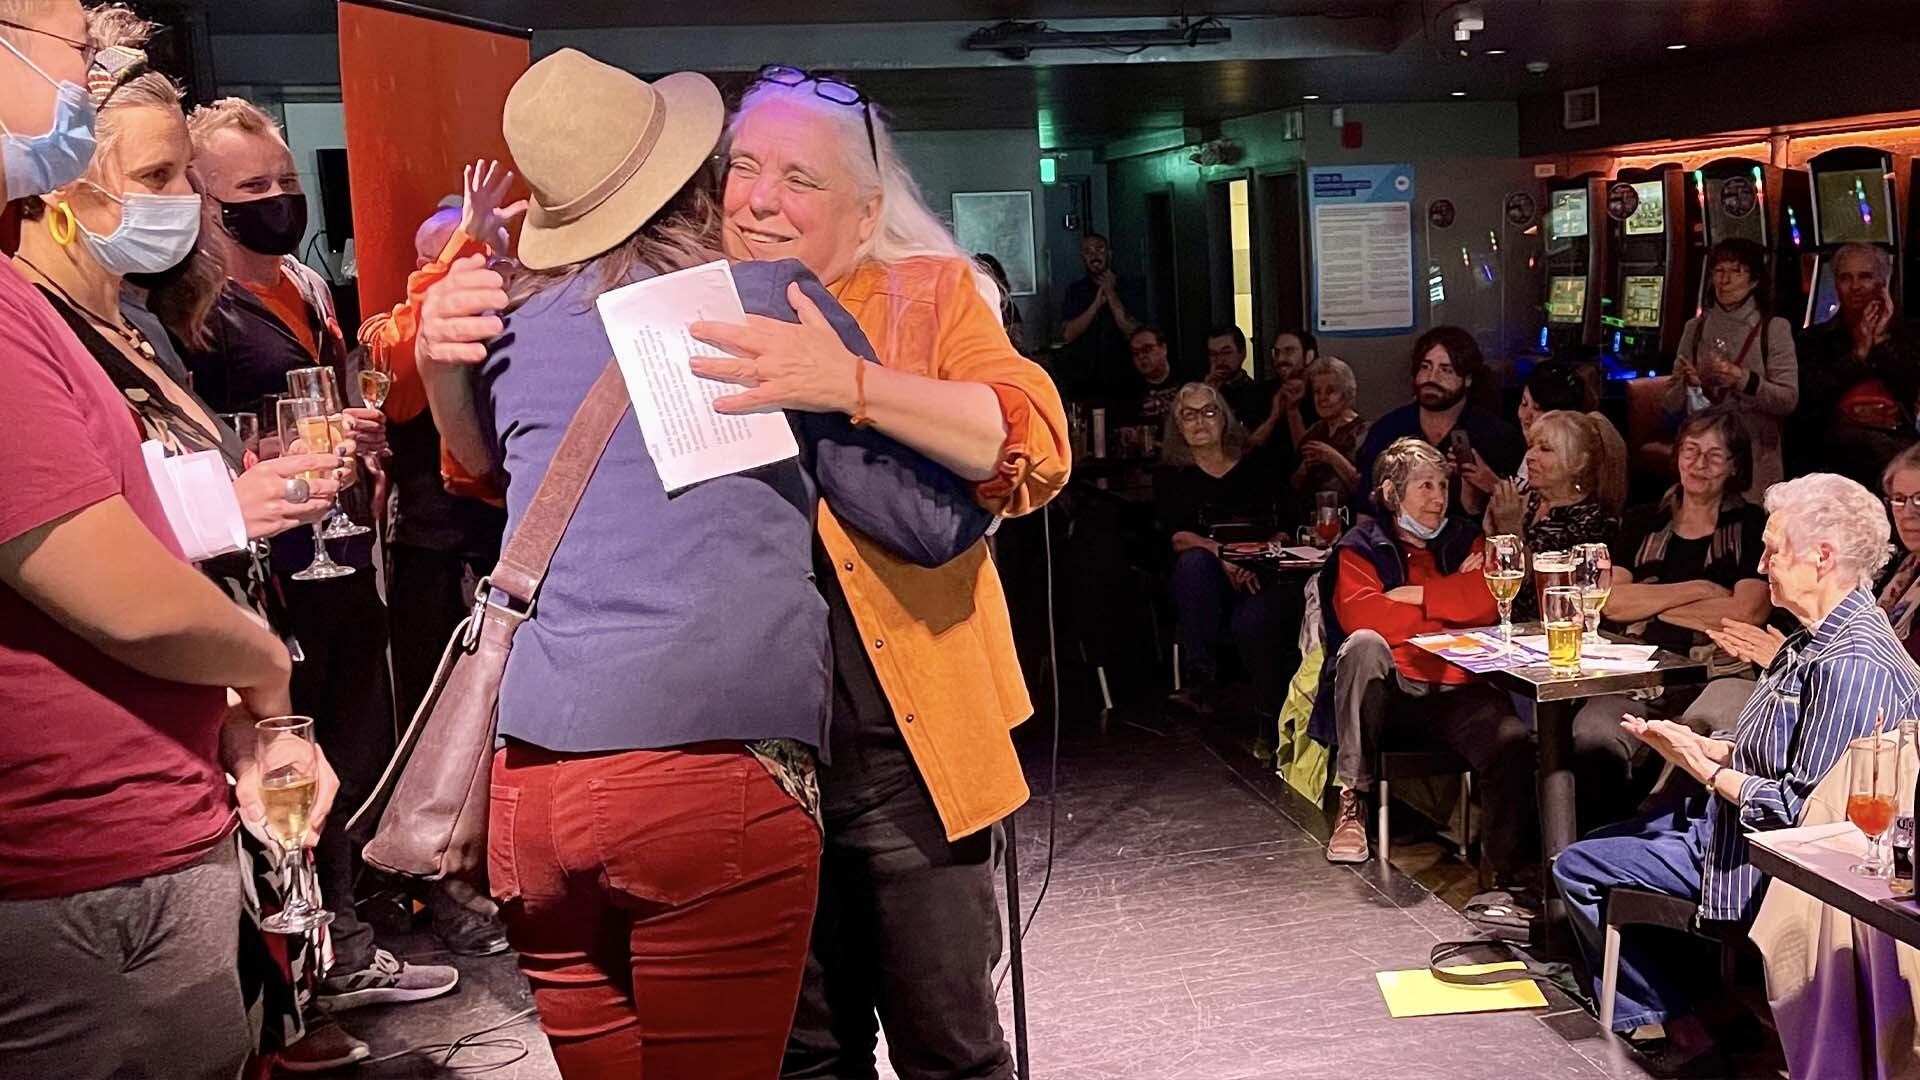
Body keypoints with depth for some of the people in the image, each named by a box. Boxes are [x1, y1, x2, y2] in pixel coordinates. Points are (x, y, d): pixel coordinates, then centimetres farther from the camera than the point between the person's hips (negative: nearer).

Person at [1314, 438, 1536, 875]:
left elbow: (1489, 598, -2)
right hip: (1389, 691, -1)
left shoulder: (1464, 540, 18)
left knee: (1513, 741, -29)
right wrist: (1452, 600, -2)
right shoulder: (1361, 547, 9)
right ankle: (1353, 800, -21)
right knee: (1365, 645, -33)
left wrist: (1413, 595, -4)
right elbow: (1360, 615, -11)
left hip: (1457, 691, 1)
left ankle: (1511, 870, -15)